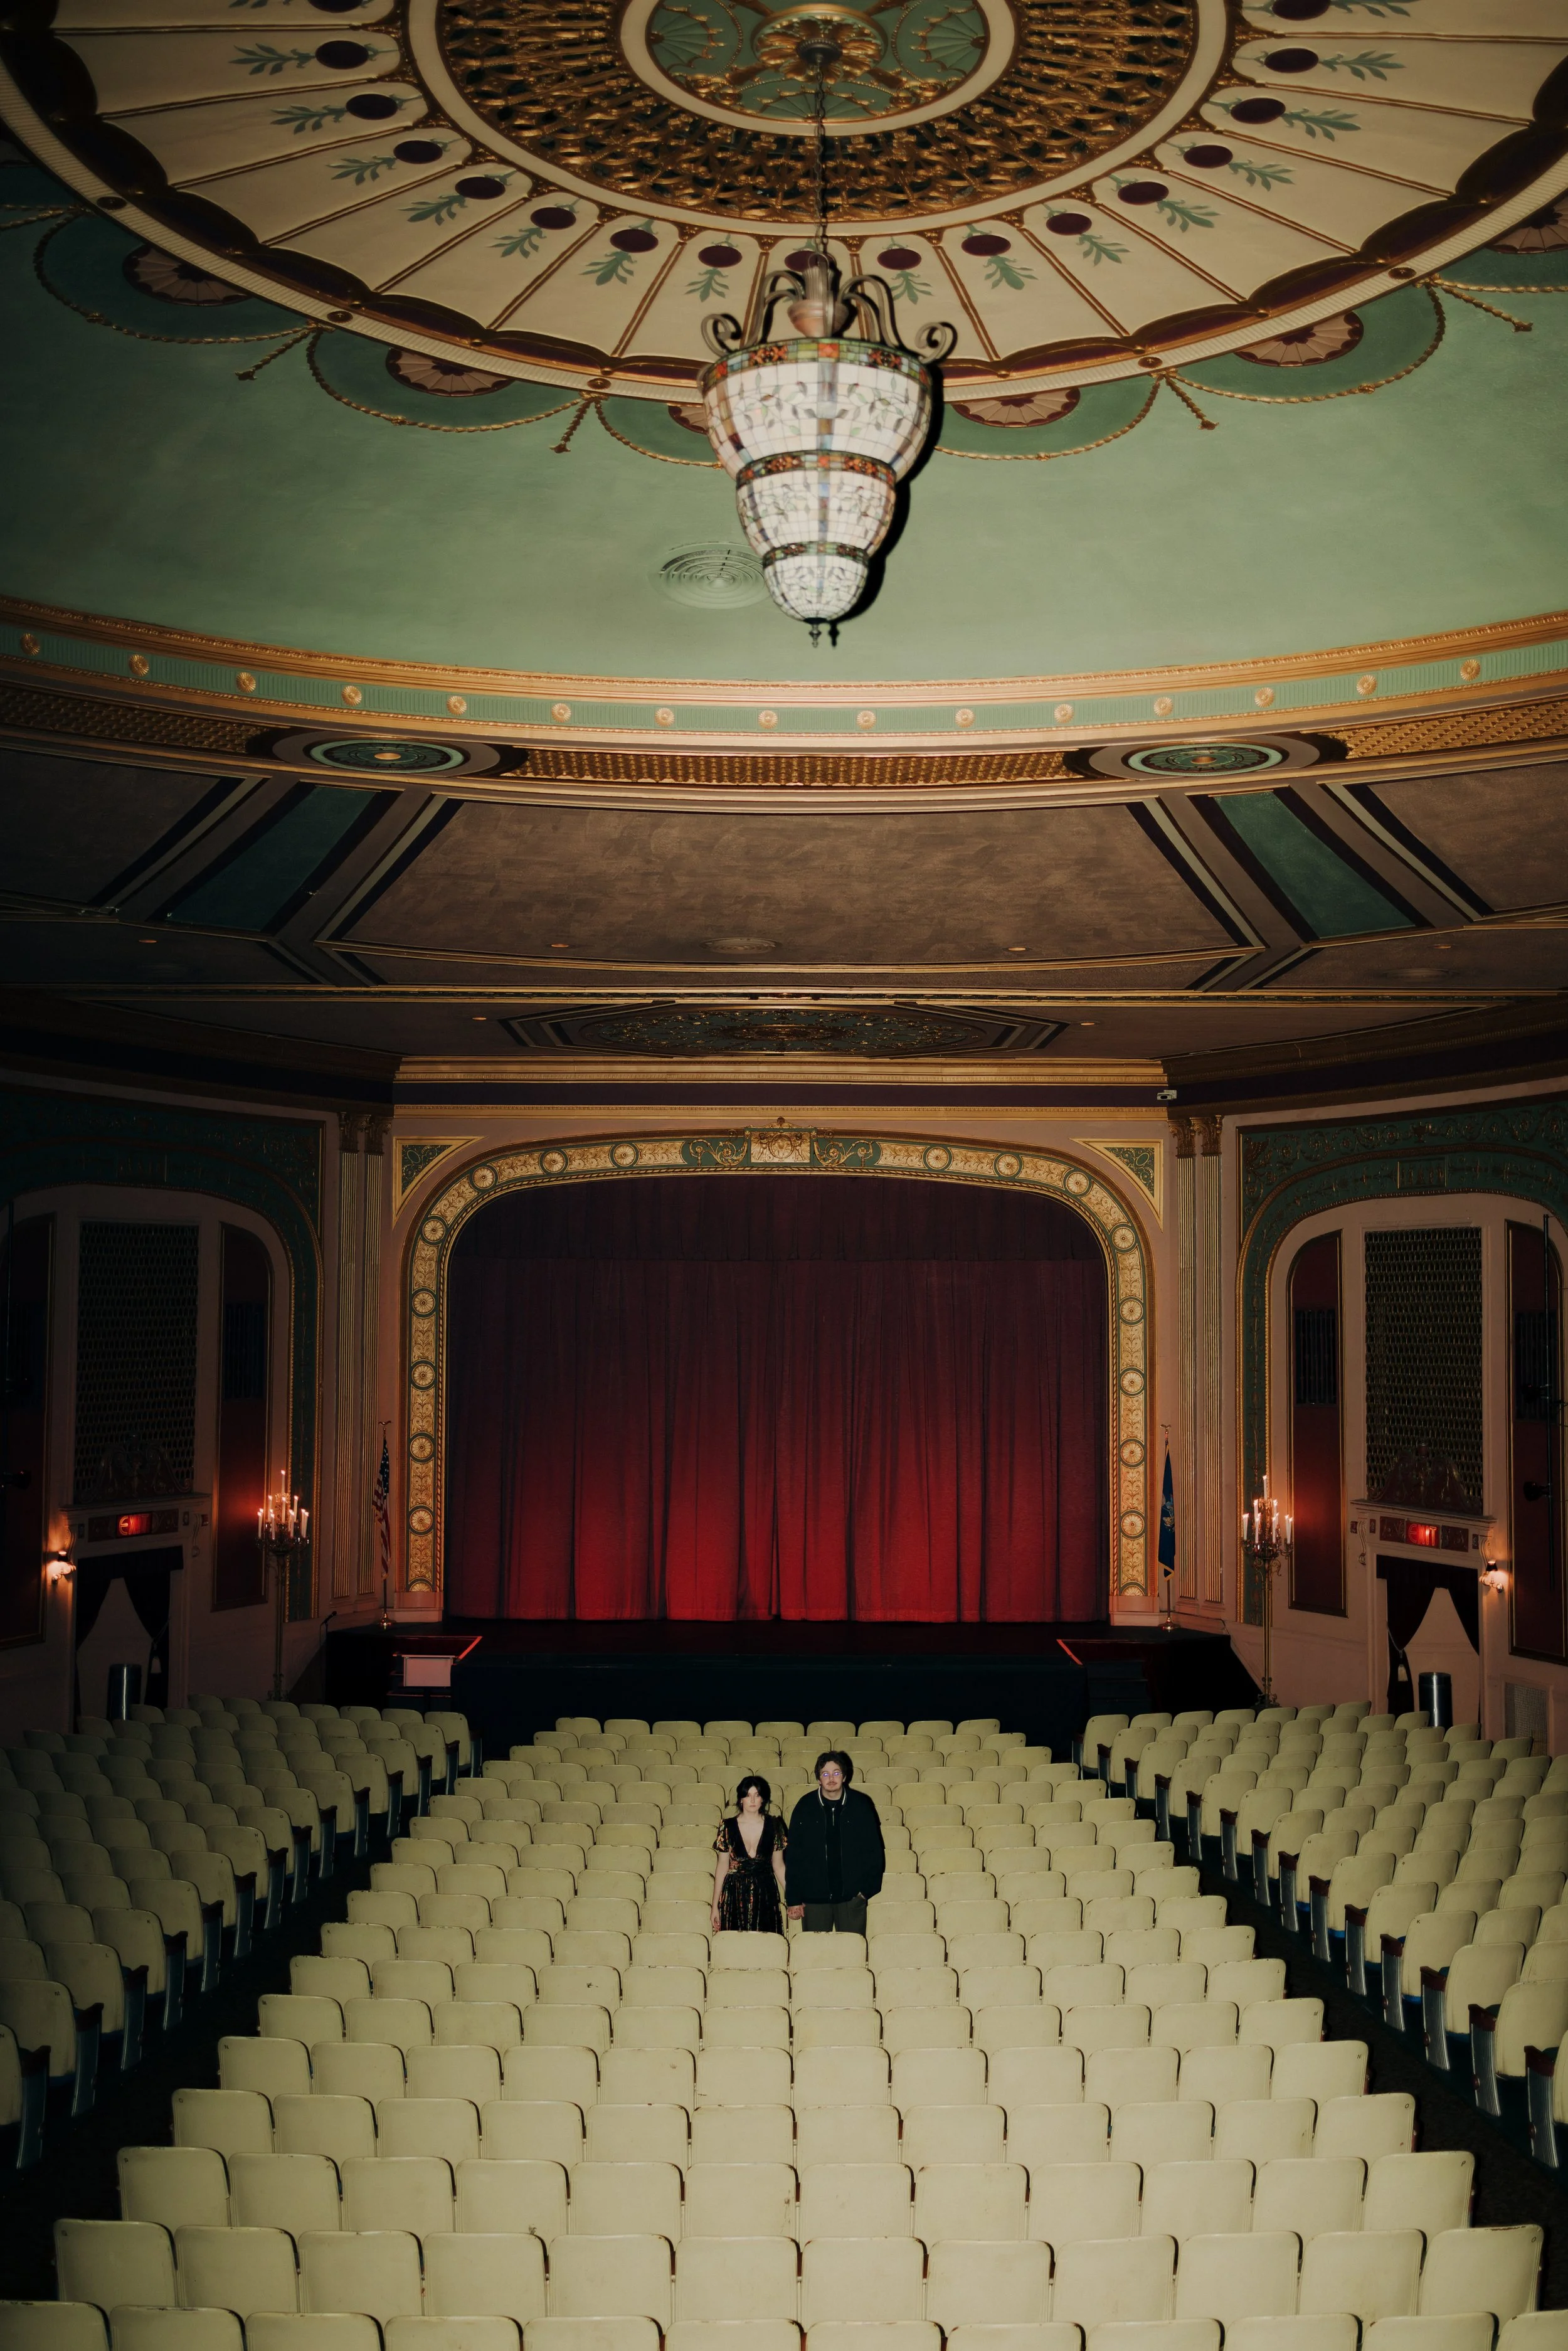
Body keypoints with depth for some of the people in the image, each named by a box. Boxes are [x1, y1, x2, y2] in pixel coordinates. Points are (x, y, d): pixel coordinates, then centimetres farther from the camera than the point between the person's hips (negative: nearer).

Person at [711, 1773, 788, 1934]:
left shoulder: (774, 1826, 2)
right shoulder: (728, 1827, 0)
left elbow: (778, 1866, 7)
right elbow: (722, 1866, 4)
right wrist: (715, 1905, 2)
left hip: (766, 1894, 0)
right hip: (735, 1895, 0)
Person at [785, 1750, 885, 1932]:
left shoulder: (861, 1805, 2)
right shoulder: (805, 1807, 1)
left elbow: (875, 1850, 7)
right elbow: (793, 1855, 3)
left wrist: (868, 1888, -2)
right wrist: (794, 1899, -1)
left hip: (851, 1897, 0)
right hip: (814, 1897, 0)